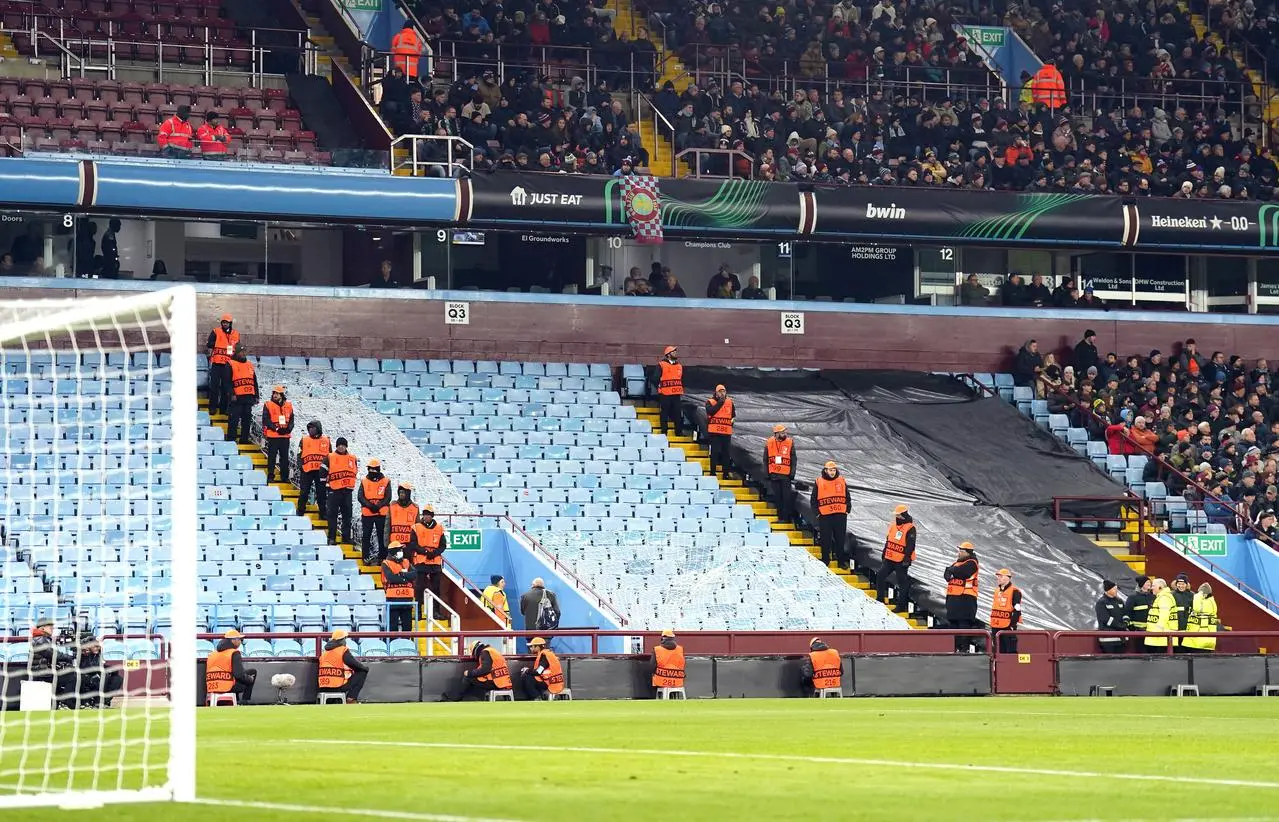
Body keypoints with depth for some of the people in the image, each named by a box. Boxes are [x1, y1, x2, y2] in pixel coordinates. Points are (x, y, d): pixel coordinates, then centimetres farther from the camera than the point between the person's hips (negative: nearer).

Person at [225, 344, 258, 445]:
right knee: (234, 419, -8)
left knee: (246, 419, 7)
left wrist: (256, 396, 17)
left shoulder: (250, 365, 19)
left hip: (249, 398, 6)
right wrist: (232, 394, -17)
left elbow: (255, 382, 22)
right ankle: (231, 439, -7)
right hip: (237, 398, -6)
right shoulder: (231, 364, 0)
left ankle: (244, 439, 12)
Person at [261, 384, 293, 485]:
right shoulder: (268, 405, 0)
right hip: (273, 435, -3)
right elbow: (266, 420, -6)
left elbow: (291, 419, 10)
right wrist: (276, 428, -15)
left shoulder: (288, 405, 10)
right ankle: (270, 476, 3)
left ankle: (284, 476, 12)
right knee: (272, 456, -2)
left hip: (285, 435, 3)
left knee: (284, 457, 6)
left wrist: (288, 429, -8)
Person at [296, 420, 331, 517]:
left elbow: (330, 456, 12)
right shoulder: (304, 440, 7)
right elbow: (299, 454, 7)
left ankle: (323, 511, 11)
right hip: (307, 470, 0)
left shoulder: (326, 441, 7)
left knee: (321, 493, 4)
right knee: (304, 492, 0)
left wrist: (326, 466, 3)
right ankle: (300, 511, 9)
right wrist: (300, 465, -6)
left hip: (321, 472, 0)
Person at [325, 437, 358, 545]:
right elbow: (323, 472, 1)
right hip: (334, 490, -3)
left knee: (347, 515, 7)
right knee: (333, 514, -3)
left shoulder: (352, 458, 10)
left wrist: (351, 483, 12)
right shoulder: (329, 458, 0)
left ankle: (346, 537, 13)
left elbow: (355, 471, 19)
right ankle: (332, 537, 0)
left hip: (347, 490, 3)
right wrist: (327, 482, -2)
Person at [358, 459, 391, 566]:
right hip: (367, 513, 1)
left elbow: (388, 498, -3)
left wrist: (378, 506, -17)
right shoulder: (364, 481, 5)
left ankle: (382, 557, 8)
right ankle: (366, 557, 7)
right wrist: (370, 506, -16)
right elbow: (361, 497, -1)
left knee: (382, 536, 2)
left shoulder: (386, 481, 2)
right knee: (366, 536, 1)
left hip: (381, 513, -1)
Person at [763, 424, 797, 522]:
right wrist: (767, 473, 5)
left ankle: (786, 517, 1)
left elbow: (794, 460, 2)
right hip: (774, 474, 2)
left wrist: (792, 473, -3)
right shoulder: (769, 443, 1)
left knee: (787, 497, -4)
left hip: (786, 474, -2)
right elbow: (765, 460, 8)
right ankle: (780, 516, 16)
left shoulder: (790, 443, -2)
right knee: (777, 496, 7)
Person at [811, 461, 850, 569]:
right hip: (825, 516, -2)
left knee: (841, 539, 6)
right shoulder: (819, 482, 2)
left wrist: (847, 510, 4)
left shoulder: (842, 482, 8)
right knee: (826, 540, 1)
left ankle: (842, 560, 14)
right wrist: (817, 512, -2)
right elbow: (813, 500, 5)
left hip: (840, 515, 2)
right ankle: (825, 560, 9)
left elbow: (848, 498, 14)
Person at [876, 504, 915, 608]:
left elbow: (910, 545, -16)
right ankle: (880, 599, 18)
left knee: (902, 582, -1)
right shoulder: (893, 525, 11)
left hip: (901, 561, -8)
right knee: (880, 576, 8)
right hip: (889, 558, 8)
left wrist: (907, 558, -20)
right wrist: (884, 553, 21)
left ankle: (901, 605, 5)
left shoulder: (910, 529, -12)